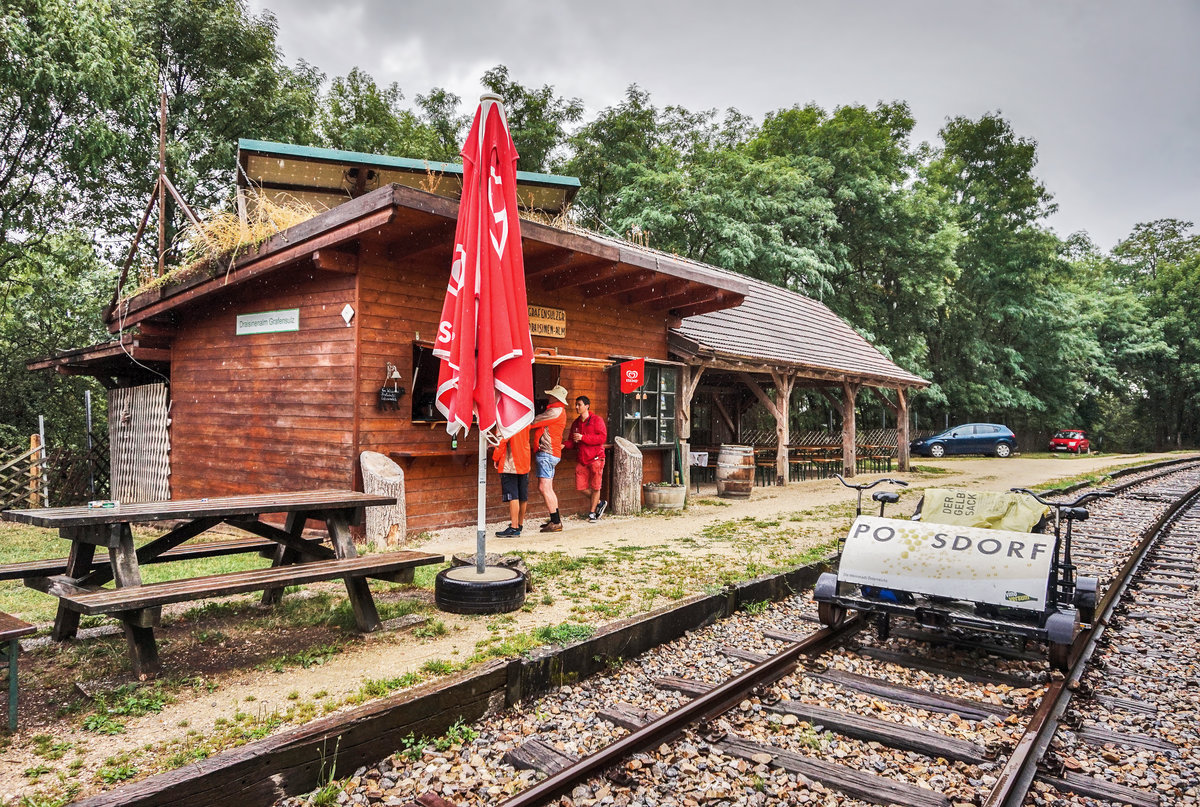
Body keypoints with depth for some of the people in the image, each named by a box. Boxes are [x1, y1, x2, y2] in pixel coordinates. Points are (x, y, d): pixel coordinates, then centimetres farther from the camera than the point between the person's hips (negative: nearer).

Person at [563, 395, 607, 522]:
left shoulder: (597, 420, -4)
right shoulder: (575, 423, 15)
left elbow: (602, 437, -15)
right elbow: (573, 441, 20)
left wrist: (583, 437, -17)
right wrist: (564, 445, -3)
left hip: (595, 458, -6)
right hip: (581, 459, 6)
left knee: (595, 487, 0)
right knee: (581, 486, 1)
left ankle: (592, 512, 15)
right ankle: (599, 503, 23)